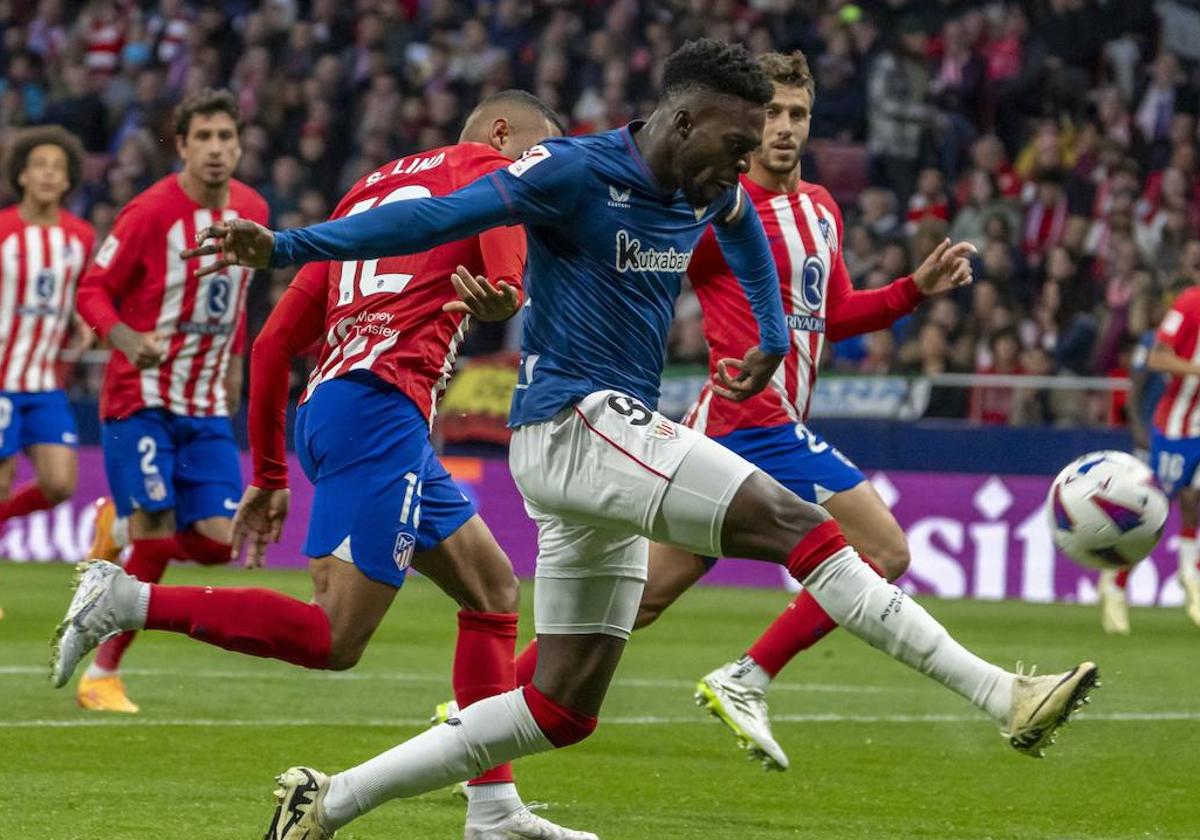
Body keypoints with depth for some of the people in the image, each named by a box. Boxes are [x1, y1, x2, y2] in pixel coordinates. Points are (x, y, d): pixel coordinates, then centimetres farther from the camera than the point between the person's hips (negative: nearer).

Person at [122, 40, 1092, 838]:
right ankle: (1002, 696, -24)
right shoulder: (577, 172, -12)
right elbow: (440, 216, -17)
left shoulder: (709, 194, 12)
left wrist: (772, 337, 34)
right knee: (797, 525, -20)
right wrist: (287, 246, -23)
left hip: (612, 443, 9)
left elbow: (744, 229, 36)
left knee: (562, 709, 8)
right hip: (573, 420, -9)